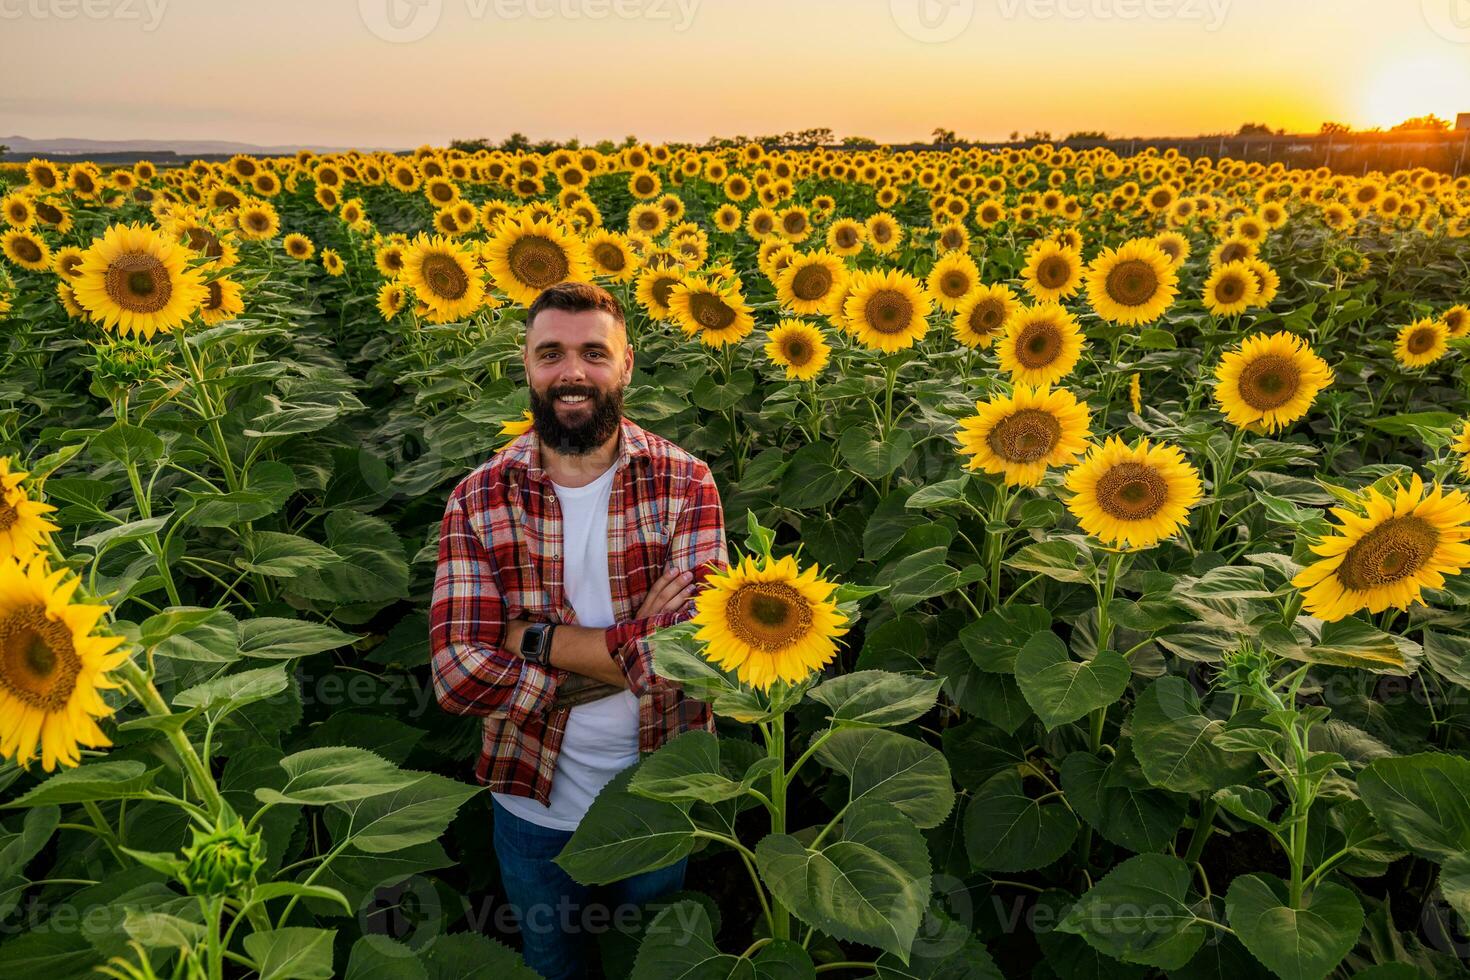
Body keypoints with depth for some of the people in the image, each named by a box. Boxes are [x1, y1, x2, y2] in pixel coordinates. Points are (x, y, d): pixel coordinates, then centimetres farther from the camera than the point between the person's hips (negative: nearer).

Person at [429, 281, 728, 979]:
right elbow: (458, 676, -19)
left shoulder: (685, 483, -14)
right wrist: (633, 647, -23)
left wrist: (530, 636, -22)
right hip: (536, 807, 1)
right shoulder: (478, 499, -11)